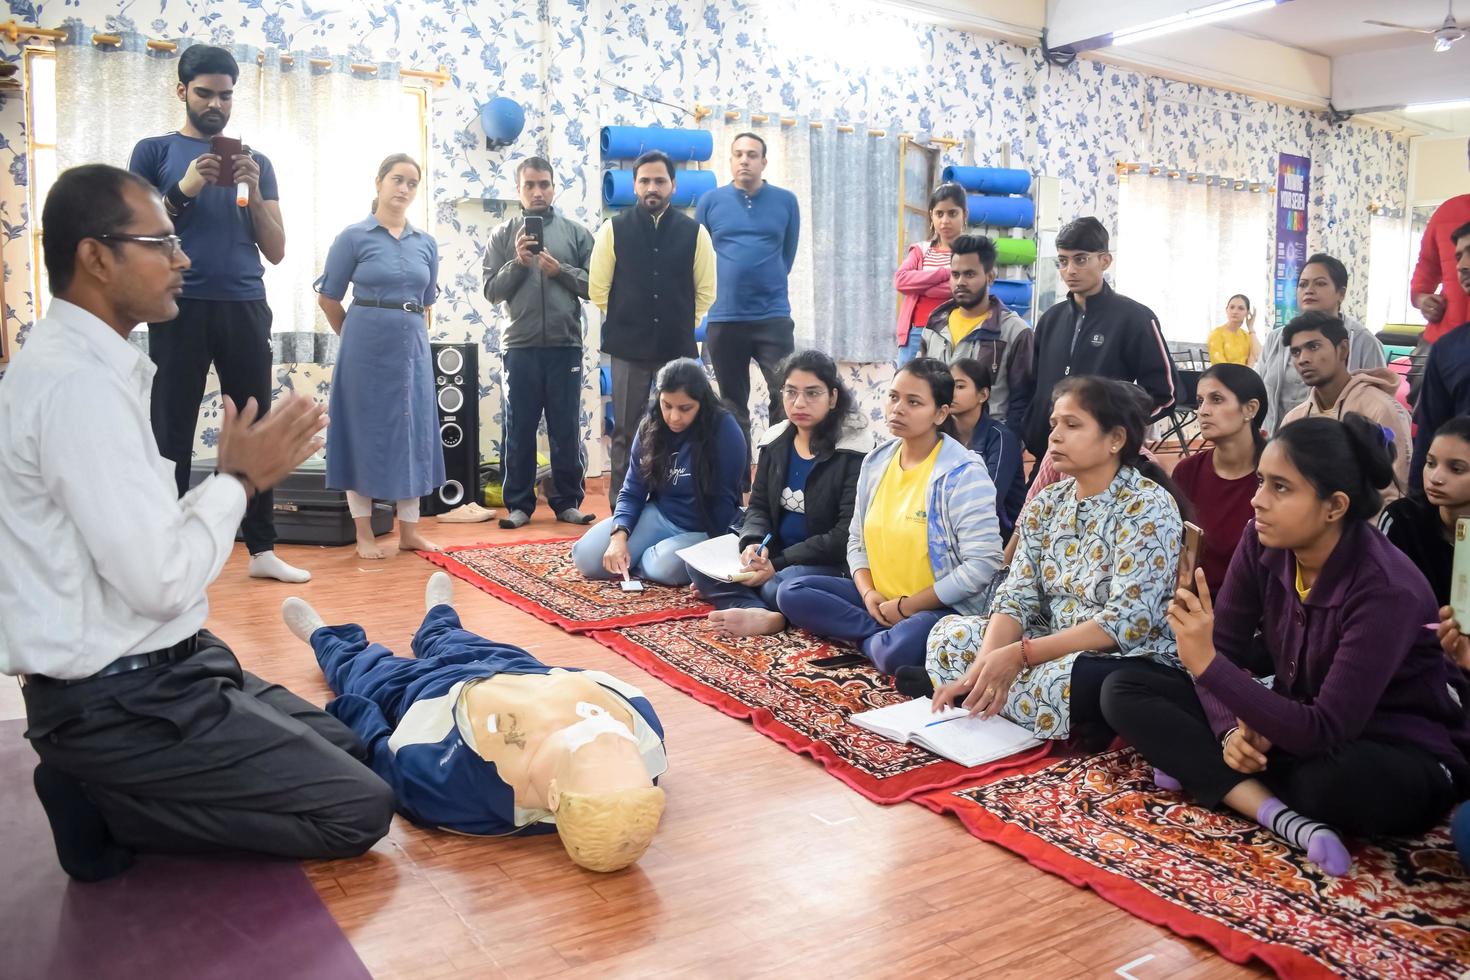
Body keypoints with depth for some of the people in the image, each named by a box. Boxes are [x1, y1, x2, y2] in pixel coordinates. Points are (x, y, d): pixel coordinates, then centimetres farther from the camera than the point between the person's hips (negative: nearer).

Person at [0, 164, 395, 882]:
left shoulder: (77, 362, 9)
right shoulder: (80, 384, -23)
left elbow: (139, 534, 9)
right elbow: (161, 581, -26)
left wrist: (240, 474, 2)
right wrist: (239, 477, -12)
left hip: (143, 669, 10)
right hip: (119, 703, -10)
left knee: (338, 746, 18)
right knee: (358, 807, -8)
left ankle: (106, 786, 12)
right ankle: (104, 805, 0)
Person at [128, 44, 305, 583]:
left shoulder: (256, 160, 15)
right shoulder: (154, 152, 8)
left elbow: (276, 250, 10)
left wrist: (253, 190, -5)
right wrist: (183, 190, -11)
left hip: (245, 309, 2)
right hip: (180, 309, -2)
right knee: (172, 435, 0)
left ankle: (262, 548, 10)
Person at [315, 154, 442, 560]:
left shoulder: (426, 243, 8)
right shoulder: (354, 236, -3)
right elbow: (328, 298, 2)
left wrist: (417, 339, 13)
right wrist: (357, 336, 9)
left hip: (412, 346, 4)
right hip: (366, 344, -4)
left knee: (413, 434, 7)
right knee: (364, 432, 1)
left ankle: (409, 530, 17)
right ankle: (364, 533, 10)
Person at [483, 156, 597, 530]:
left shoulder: (576, 232, 6)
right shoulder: (503, 235, 6)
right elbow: (491, 291, 3)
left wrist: (560, 270, -11)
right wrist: (518, 263, -11)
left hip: (565, 345, 0)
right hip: (520, 346, 0)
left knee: (566, 430, 6)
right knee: (519, 429, 6)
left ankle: (568, 502, 15)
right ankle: (518, 503, 14)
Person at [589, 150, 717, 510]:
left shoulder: (694, 232, 2)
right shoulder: (613, 230, 1)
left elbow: (706, 291, 10)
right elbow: (597, 289, 6)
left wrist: (682, 324, 10)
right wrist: (625, 323, 10)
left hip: (678, 347, 1)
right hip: (628, 348, -1)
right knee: (626, 432, 5)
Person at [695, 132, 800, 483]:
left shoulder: (785, 201, 4)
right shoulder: (711, 201, 3)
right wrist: (727, 284, 13)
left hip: (773, 316, 0)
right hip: (724, 318, 1)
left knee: (785, 396, -8)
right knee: (733, 404, 9)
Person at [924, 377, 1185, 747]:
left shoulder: (1148, 508, -16)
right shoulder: (1046, 504, 4)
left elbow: (1128, 621, -24)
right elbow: (1017, 597, -2)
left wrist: (1018, 655, -29)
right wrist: (985, 664, -22)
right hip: (1056, 650, 7)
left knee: (1055, 682, -35)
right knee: (950, 633, -1)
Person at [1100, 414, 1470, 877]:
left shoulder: (1388, 590, -28)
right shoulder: (1263, 543, -11)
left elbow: (1326, 731, -33)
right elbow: (1224, 649, -5)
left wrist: (1208, 664, -41)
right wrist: (1232, 731, -24)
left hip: (1401, 755, -6)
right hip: (1295, 727, 6)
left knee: (1335, 781, -43)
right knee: (1123, 690, -8)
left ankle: (1203, 773, -10)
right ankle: (1285, 818, -21)